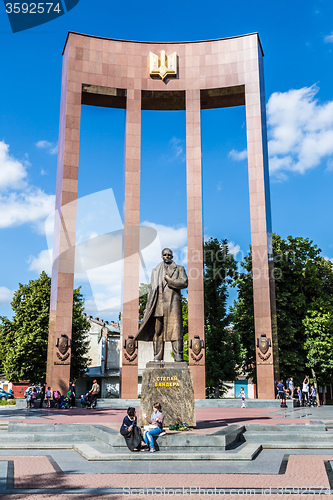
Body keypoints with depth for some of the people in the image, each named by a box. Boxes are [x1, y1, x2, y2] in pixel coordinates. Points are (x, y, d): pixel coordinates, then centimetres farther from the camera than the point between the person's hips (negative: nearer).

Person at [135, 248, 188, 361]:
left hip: (173, 302, -2)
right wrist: (149, 307, 12)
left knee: (175, 329, -12)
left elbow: (184, 283, -1)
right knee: (157, 330, -2)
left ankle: (178, 357, -14)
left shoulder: (179, 269, 15)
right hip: (159, 303, 3)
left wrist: (168, 280, -2)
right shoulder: (156, 270, 22)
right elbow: (152, 289, 19)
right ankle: (158, 357, 2)